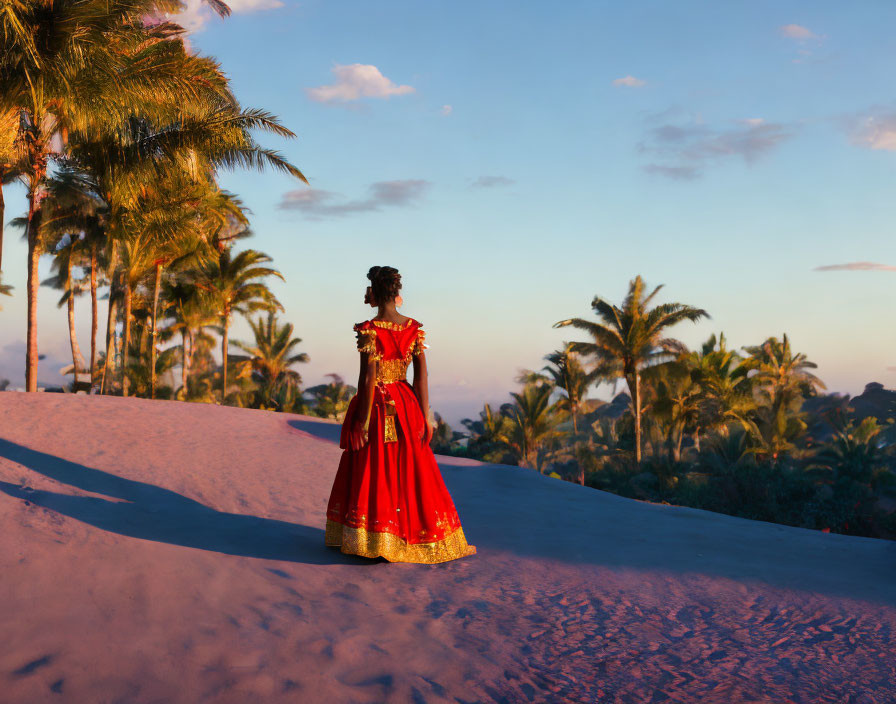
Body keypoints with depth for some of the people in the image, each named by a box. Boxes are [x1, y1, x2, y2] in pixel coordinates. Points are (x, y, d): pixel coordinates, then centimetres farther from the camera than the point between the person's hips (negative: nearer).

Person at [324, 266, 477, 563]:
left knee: (373, 474, 7)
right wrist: (425, 417, 3)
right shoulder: (414, 329, -1)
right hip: (406, 405, 5)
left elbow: (368, 378, -16)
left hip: (377, 406, -5)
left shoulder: (369, 330, -15)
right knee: (414, 472, 14)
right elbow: (422, 376, -1)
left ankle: (376, 542, 13)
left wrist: (363, 420, -11)